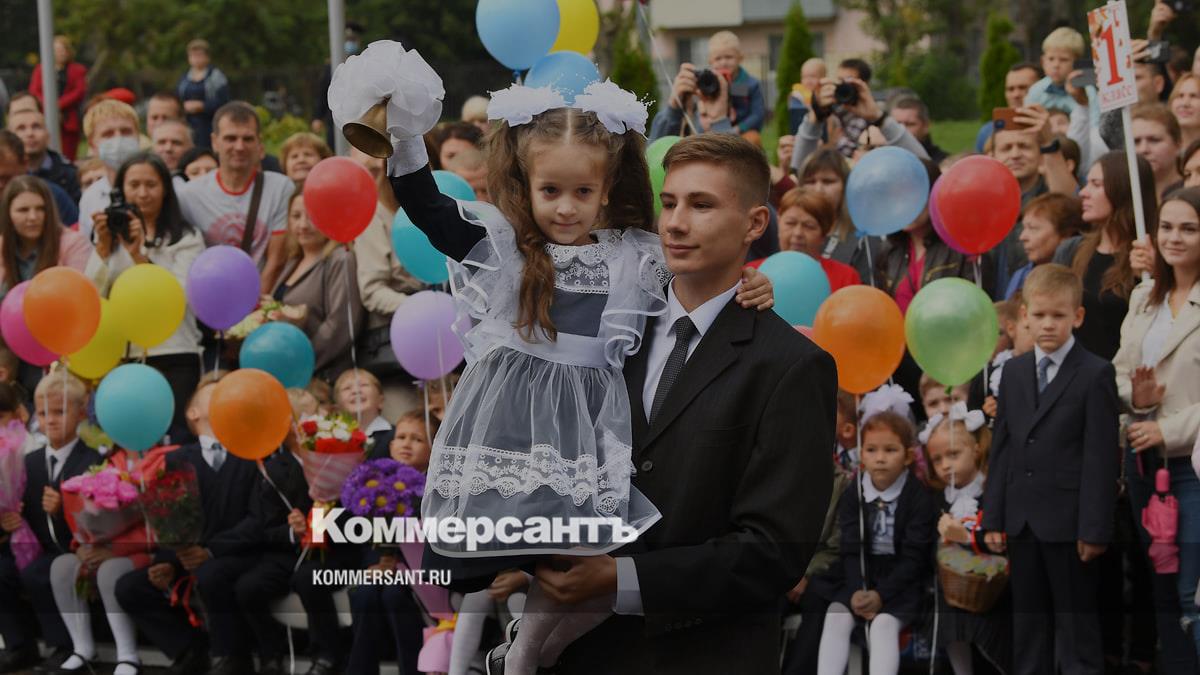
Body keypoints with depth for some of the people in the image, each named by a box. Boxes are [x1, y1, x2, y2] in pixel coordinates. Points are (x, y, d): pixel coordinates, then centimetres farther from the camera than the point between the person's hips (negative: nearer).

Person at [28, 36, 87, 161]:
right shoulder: (40, 70, 16)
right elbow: (33, 92, 7)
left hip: (68, 121, -1)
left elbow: (80, 92, -1)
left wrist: (59, 105, -11)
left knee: (68, 159, -5)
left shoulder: (78, 70, 11)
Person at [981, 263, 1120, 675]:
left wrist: (1094, 529, -14)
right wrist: (993, 517, 6)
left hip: (1067, 522, -6)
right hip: (1022, 520, 6)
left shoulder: (1096, 374, -6)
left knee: (1076, 626, 0)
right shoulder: (1014, 372, 11)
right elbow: (1001, 448, 12)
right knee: (1028, 625, 11)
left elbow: (1100, 456, -9)